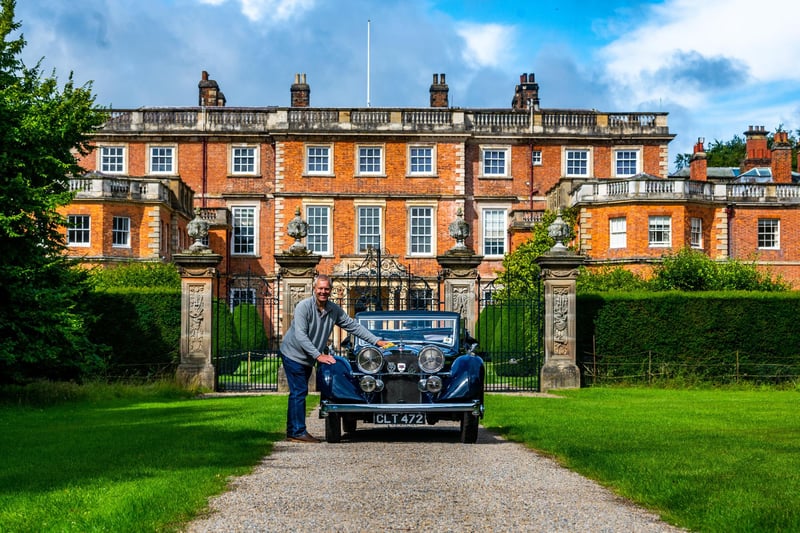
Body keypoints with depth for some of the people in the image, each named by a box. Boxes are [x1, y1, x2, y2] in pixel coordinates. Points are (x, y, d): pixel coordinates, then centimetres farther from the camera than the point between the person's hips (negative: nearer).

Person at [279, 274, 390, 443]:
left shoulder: (334, 310, -1)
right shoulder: (304, 306, -20)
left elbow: (353, 326, 3)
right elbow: (300, 335, -25)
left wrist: (376, 341, -3)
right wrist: (318, 355, -30)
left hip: (307, 359, 7)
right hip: (293, 354, -7)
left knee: (298, 393, 12)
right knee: (299, 392, -10)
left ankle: (292, 432, 18)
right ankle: (299, 432, -9)